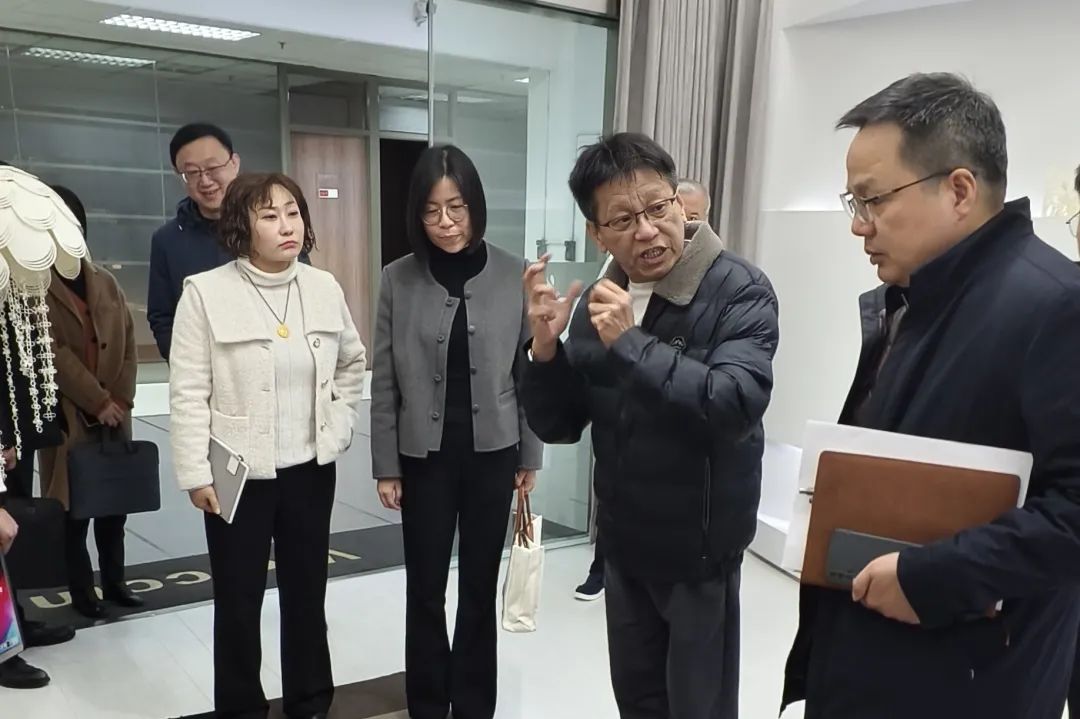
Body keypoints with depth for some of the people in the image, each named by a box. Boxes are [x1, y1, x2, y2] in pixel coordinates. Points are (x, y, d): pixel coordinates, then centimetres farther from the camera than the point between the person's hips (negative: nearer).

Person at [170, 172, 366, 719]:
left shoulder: (324, 288, 2)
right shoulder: (206, 293, -10)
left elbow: (353, 363, 14)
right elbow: (188, 392, -9)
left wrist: (339, 426, 4)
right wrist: (196, 472, -11)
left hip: (310, 469, 4)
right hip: (239, 474, -3)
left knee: (307, 591, 15)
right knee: (239, 601, 9)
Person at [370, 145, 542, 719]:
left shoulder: (514, 276, -5)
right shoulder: (398, 280, -5)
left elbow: (530, 373, 0)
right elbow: (384, 383, -1)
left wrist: (530, 455, 2)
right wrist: (385, 466, 0)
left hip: (492, 452, 0)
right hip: (425, 455, 0)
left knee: (480, 584, 12)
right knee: (425, 588, 10)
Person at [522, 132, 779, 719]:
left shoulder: (739, 290, -16)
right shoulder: (600, 301, 2)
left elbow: (737, 405, -31)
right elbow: (558, 427, 1)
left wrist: (630, 343, -29)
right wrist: (546, 346, -16)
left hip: (698, 549, -5)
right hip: (623, 544, 6)